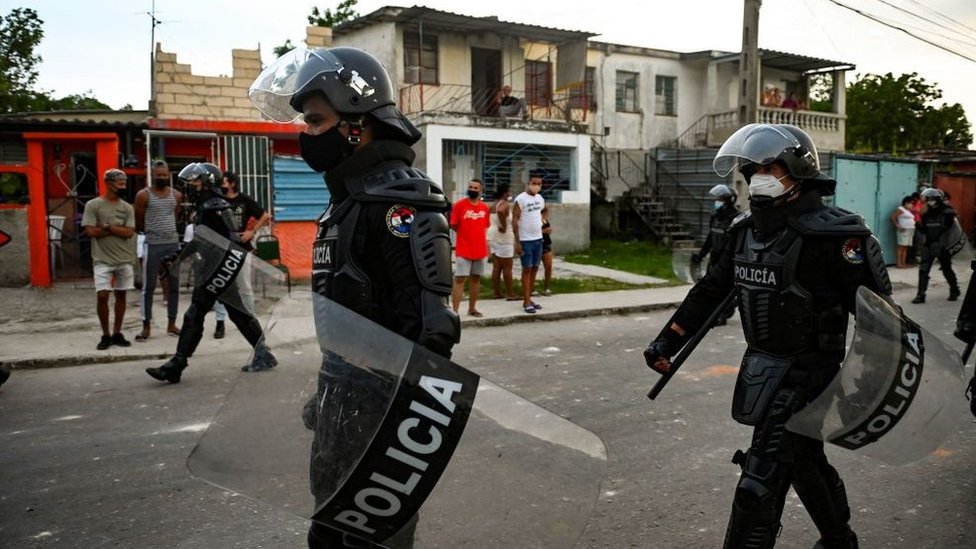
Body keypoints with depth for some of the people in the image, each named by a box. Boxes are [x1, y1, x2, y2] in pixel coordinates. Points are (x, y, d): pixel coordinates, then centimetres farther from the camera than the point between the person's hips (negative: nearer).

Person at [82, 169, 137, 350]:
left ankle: (117, 334, 16)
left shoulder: (127, 207, 6)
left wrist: (108, 227, -11)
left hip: (124, 259, 3)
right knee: (102, 295, -7)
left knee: (121, 295, 7)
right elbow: (91, 231, -11)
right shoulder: (93, 205, -2)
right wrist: (117, 230, -8)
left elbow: (129, 233, -4)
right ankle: (106, 335, 6)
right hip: (102, 260, -3)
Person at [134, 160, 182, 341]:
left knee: (174, 286, 7)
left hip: (173, 244, 4)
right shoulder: (143, 195, -4)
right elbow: (138, 224, 3)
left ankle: (171, 324, 16)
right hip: (152, 245, -4)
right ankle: (146, 326, 6)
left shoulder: (176, 195, 8)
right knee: (148, 287, 0)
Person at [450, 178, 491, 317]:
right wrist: (466, 235, 3)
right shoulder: (459, 205, -8)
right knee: (459, 279, -7)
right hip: (463, 250, -5)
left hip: (481, 250, 5)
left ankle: (472, 308, 23)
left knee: (476, 278, 12)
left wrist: (483, 240, 8)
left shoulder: (485, 207, 5)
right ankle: (455, 311, -8)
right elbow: (453, 225, -3)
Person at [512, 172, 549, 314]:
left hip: (538, 239, 7)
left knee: (535, 268, 10)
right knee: (527, 269, -3)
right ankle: (526, 302, 1)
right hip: (525, 240, -7)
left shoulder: (540, 199, 8)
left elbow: (546, 209, 31)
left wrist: (544, 219, 11)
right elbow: (514, 221, -14)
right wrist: (517, 242, -18)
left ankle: (529, 298, 20)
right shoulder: (521, 199, -12)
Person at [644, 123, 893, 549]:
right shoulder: (748, 230, 5)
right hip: (761, 366, 8)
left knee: (761, 479, -9)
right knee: (805, 459, 24)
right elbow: (711, 290, 11)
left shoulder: (832, 235, -18)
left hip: (805, 371, -8)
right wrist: (667, 341, 9)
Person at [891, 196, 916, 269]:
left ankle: (903, 263, 5)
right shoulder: (900, 209, -5)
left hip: (911, 230, 8)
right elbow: (892, 217, -12)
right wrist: (898, 226, -16)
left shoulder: (909, 211, 22)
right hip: (904, 230, -8)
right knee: (901, 247, -11)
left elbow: (912, 220, 25)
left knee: (906, 248, 5)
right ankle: (898, 264, -13)